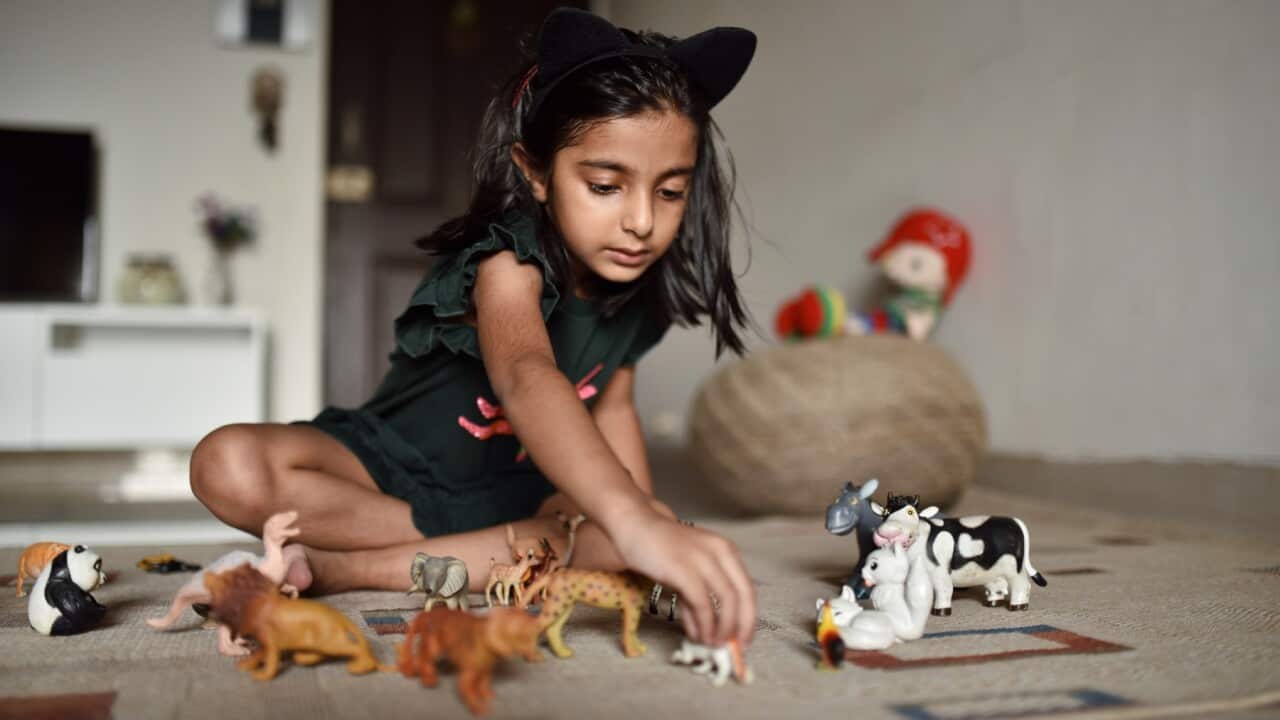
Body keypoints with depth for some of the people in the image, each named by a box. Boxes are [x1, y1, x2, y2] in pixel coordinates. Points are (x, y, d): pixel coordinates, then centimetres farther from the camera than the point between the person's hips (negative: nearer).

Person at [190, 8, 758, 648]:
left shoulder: (638, 292, -6)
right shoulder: (509, 259, -27)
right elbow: (525, 377, -49)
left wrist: (644, 508, -7)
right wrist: (632, 520, -66)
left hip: (504, 492, 5)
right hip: (388, 467, -5)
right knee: (229, 466, -31)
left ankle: (339, 567, -22)